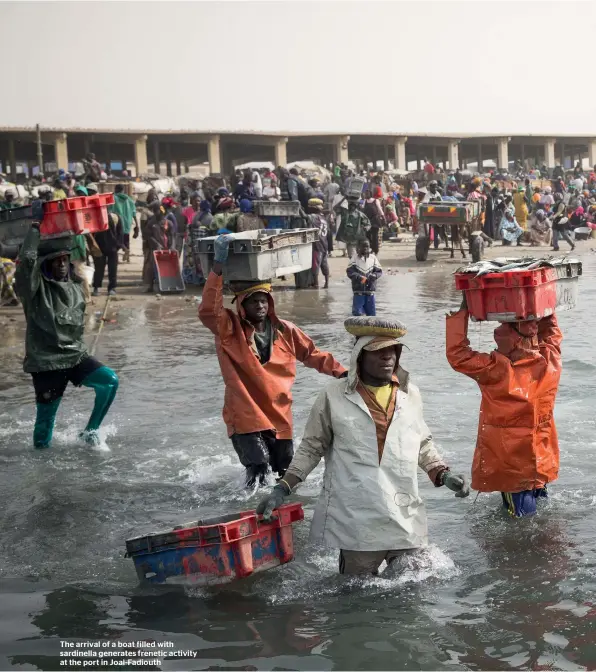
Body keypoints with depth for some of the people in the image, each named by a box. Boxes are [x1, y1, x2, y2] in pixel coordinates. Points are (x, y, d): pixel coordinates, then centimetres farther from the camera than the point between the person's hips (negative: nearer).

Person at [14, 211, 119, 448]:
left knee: (110, 380, -15)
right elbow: (27, 259, -26)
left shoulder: (76, 288, 9)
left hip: (76, 357, 5)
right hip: (46, 362, -5)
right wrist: (36, 226, -24)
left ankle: (90, 430, 1)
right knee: (45, 418, -2)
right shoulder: (36, 287, -9)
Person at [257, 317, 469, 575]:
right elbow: (312, 448, 6)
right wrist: (283, 488, -1)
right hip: (356, 523, -3)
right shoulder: (334, 396, -3)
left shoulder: (411, 394, 7)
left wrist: (443, 475, 6)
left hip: (407, 522, 3)